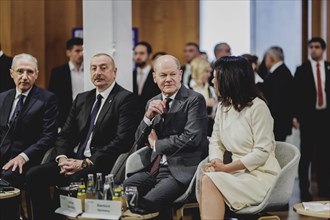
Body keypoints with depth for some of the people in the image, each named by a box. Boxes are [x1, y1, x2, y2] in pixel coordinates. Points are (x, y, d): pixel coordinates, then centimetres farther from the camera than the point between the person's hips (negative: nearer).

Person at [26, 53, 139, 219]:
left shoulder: (125, 98, -4)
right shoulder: (82, 98, 18)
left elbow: (122, 140, -15)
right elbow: (65, 135, 16)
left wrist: (86, 163, -18)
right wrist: (62, 158, -6)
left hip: (101, 165, -6)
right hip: (72, 161, 6)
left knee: (76, 179, -34)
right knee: (34, 175, -14)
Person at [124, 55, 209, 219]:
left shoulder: (194, 100, -4)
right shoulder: (153, 103, 15)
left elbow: (191, 138, -16)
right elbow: (139, 140, 12)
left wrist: (156, 144, -4)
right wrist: (149, 115, -7)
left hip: (182, 170, -6)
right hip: (155, 168, 6)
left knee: (145, 205, -27)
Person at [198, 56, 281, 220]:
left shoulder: (257, 107, -11)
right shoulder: (223, 106, 12)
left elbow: (262, 153, -15)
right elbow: (215, 142, 12)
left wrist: (225, 168, -19)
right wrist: (216, 162, -12)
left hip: (261, 175, -6)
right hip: (238, 173, 6)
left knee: (209, 180, -28)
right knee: (205, 180, -26)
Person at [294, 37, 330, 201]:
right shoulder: (302, 70, 3)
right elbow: (296, 94, -1)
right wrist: (295, 115, -9)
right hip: (308, 115, -2)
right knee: (306, 154, 0)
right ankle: (304, 190, 6)